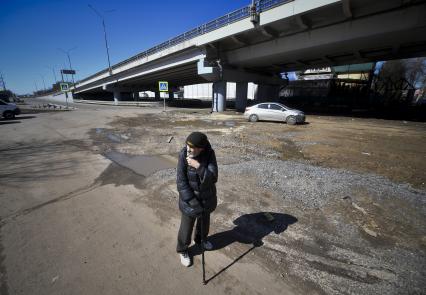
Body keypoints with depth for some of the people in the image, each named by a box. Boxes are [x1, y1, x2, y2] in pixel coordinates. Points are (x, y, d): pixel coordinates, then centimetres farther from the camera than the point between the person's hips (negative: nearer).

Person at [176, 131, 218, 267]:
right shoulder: (184, 155, -24)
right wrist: (193, 202, -22)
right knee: (187, 226, 15)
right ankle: (182, 250, 44)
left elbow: (212, 178, -25)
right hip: (189, 197, -2)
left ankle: (200, 239, 57)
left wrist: (199, 167, -40)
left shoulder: (210, 154, -19)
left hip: (207, 196, 3)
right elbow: (181, 182, -21)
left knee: (204, 221, 26)